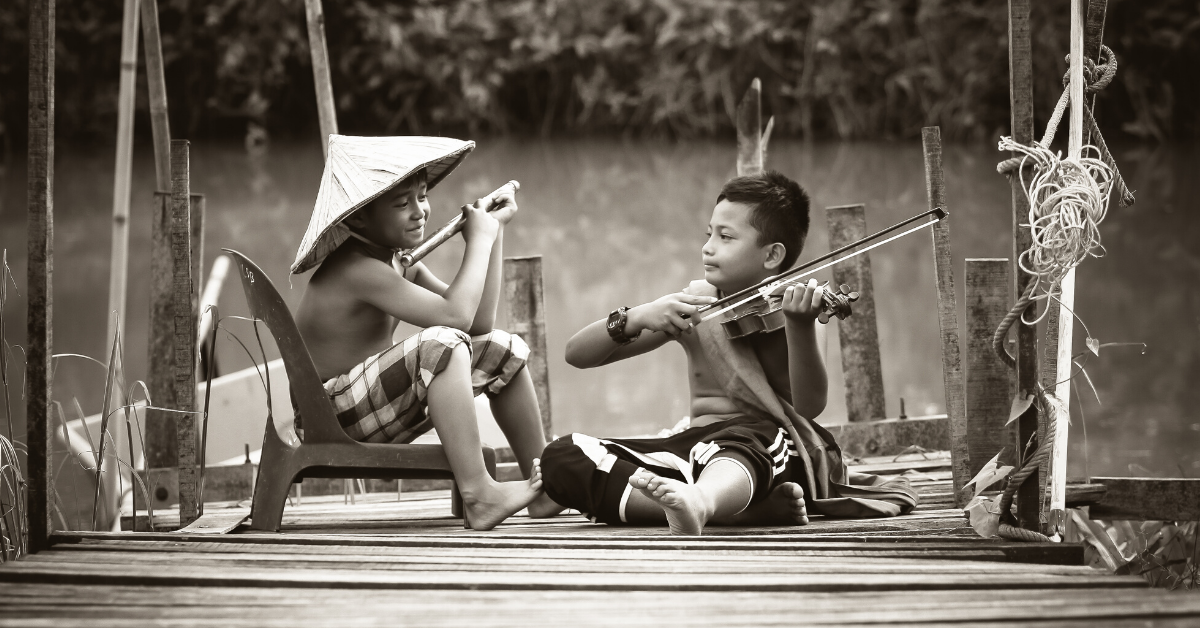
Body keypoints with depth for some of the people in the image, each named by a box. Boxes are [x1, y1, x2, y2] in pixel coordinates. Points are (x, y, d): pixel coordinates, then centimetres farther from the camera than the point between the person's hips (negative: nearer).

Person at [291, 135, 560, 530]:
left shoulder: (400, 264, 9)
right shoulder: (357, 270, -22)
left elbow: (480, 322, 4)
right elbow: (456, 315, -31)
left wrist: (494, 234, 1)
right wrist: (479, 239, -19)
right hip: (334, 420, -11)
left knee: (504, 350, 12)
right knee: (442, 343, -33)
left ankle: (543, 484, 13)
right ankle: (477, 496, -35)